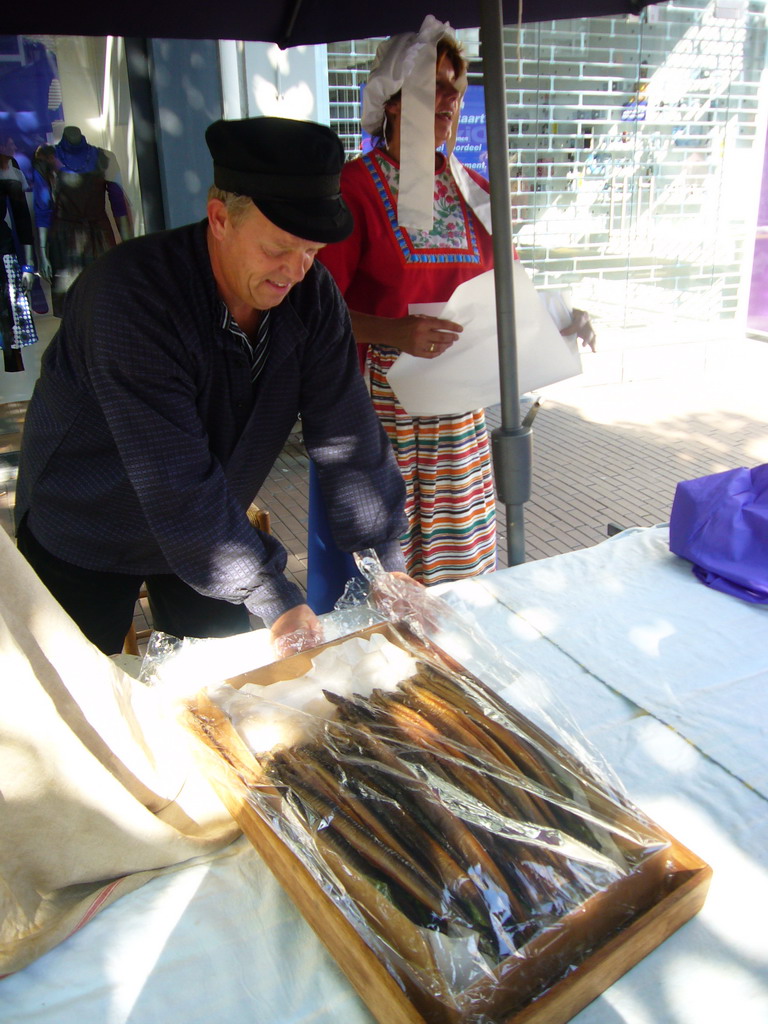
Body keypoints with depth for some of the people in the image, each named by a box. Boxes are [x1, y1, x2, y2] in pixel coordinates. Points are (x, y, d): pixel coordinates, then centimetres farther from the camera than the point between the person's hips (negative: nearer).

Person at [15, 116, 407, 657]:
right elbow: (176, 482, -34)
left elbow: (348, 438, -12)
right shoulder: (130, 293, -31)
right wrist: (274, 598, -33)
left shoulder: (311, 294, -13)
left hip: (205, 536, 5)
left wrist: (386, 565, -16)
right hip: (84, 540, -4)